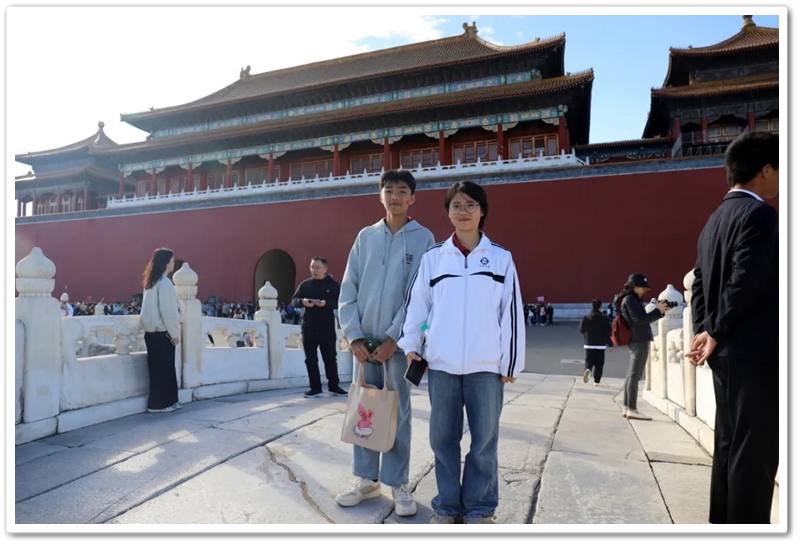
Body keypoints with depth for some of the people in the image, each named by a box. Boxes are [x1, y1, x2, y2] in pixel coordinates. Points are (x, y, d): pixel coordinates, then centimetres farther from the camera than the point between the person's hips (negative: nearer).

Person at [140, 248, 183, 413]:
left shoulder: (151, 282, 14)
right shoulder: (164, 283, -15)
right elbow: (168, 310, -18)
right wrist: (174, 332, -10)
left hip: (152, 331, 9)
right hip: (162, 332, -9)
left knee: (159, 367, 12)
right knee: (164, 368, 0)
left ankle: (167, 401, 19)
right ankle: (159, 403, 6)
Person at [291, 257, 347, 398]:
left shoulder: (333, 284, 3)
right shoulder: (305, 284, 9)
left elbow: (339, 302, -6)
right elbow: (294, 300, 4)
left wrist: (326, 303, -24)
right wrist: (303, 301, -19)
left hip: (327, 327, -2)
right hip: (308, 326, 2)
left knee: (330, 357, 5)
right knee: (311, 358, 3)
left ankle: (334, 386, 16)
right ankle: (315, 387, 11)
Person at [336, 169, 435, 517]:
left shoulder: (423, 238, -1)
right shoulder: (365, 236, 8)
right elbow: (348, 290, 5)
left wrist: (394, 337, -12)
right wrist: (354, 335, -4)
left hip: (398, 340, -3)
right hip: (364, 339, 3)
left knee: (398, 412, 5)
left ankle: (398, 483, 18)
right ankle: (366, 479, 24)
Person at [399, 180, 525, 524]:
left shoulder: (501, 258, 4)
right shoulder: (433, 258, 6)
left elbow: (512, 311, 2)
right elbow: (416, 304, 9)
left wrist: (511, 361, 0)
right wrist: (411, 344, 0)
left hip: (486, 365, -1)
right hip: (441, 364, 1)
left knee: (484, 438, 7)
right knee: (443, 437, 9)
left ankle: (479, 508, 24)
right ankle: (447, 505, 26)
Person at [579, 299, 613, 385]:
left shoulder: (586, 317, -2)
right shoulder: (604, 318, -7)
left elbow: (581, 329, 5)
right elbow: (608, 332, -7)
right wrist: (610, 345, -1)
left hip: (588, 344, 2)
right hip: (600, 345, -1)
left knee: (589, 361, 9)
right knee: (599, 363, 8)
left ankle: (587, 370, -23)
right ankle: (597, 381, 7)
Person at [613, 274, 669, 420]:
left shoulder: (632, 299, 21)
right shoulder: (630, 299, -9)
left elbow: (642, 318, 19)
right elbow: (640, 320, -17)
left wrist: (660, 310, 9)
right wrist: (658, 310, -14)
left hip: (637, 340, 10)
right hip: (640, 340, -10)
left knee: (631, 375, 9)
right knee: (634, 375, -10)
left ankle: (626, 408, 11)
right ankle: (631, 409, -10)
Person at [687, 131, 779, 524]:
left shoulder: (716, 219, 16)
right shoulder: (760, 214, -11)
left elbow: (699, 284, 12)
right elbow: (745, 283, -19)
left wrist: (705, 331, 4)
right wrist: (715, 334, -7)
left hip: (727, 351, 9)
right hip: (754, 351, -9)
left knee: (729, 446, 14)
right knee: (754, 451, -2)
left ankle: (723, 524, 24)